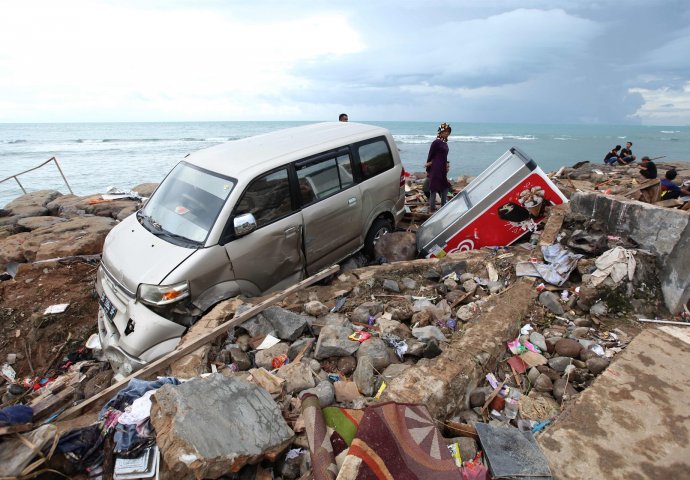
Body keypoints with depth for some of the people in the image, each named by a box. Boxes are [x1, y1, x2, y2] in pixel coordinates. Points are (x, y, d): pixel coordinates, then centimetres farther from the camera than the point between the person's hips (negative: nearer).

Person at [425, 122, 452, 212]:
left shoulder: (445, 143, 12)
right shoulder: (436, 142, -12)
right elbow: (430, 156, -10)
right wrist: (428, 170, -8)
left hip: (443, 170, 9)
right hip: (435, 169, -9)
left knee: (445, 188, 15)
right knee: (434, 189, -2)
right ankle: (432, 209, 8)